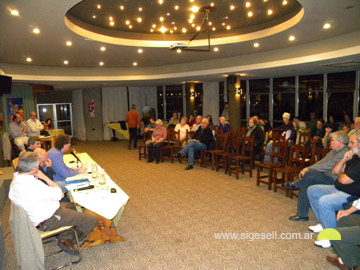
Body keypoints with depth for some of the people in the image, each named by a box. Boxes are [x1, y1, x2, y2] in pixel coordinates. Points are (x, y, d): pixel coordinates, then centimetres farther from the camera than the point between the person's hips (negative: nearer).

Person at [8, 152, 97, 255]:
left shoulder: (16, 179, -2)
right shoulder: (33, 185, -33)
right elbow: (60, 194, -20)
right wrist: (44, 177, -14)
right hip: (47, 221, -10)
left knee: (71, 206, 31)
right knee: (92, 220, -7)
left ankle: (65, 238, 16)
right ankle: (71, 238, 20)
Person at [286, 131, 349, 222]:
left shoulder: (345, 153, -17)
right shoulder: (334, 151, 14)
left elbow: (327, 166, -22)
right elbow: (322, 161, 11)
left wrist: (308, 169, -15)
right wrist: (306, 169, -3)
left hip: (334, 181, -9)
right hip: (326, 177, 9)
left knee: (311, 173, -30)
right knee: (306, 184, -13)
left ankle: (296, 184, 0)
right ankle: (302, 215, -5)